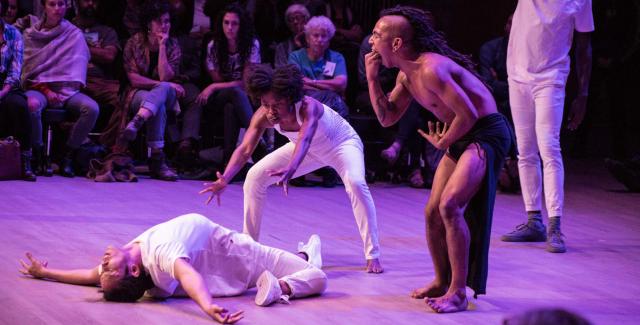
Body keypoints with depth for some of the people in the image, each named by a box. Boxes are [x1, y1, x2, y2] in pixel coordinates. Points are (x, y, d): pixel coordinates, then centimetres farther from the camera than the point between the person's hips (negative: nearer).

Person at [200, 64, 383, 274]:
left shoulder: (308, 107, -41)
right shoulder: (264, 116, -26)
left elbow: (305, 139, -58)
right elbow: (245, 150, -33)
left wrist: (290, 169, -78)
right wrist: (224, 180, -51)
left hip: (342, 142, -6)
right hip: (311, 150, 6)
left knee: (355, 183, -35)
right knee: (255, 176, -5)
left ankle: (372, 255, -27)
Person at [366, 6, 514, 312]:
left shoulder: (430, 69, -25)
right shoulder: (407, 74, 7)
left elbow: (469, 113, -26)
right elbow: (387, 117, 13)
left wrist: (443, 143, -9)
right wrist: (372, 79, 2)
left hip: (487, 134, -10)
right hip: (461, 137, 10)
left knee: (450, 205, -23)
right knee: (433, 212, 12)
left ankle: (458, 293, -17)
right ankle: (442, 282, 30)